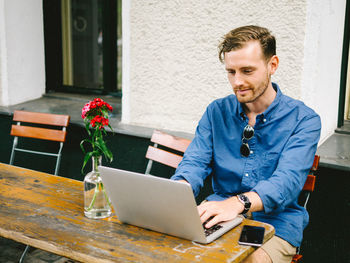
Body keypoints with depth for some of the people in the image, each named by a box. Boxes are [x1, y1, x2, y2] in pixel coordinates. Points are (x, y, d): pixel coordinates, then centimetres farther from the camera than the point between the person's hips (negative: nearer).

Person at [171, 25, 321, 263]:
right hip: (218, 219, 3)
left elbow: (287, 181, -19)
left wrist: (237, 203, -39)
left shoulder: (303, 120, -5)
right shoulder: (217, 111, 9)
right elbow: (195, 163, 1)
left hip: (274, 226, -3)